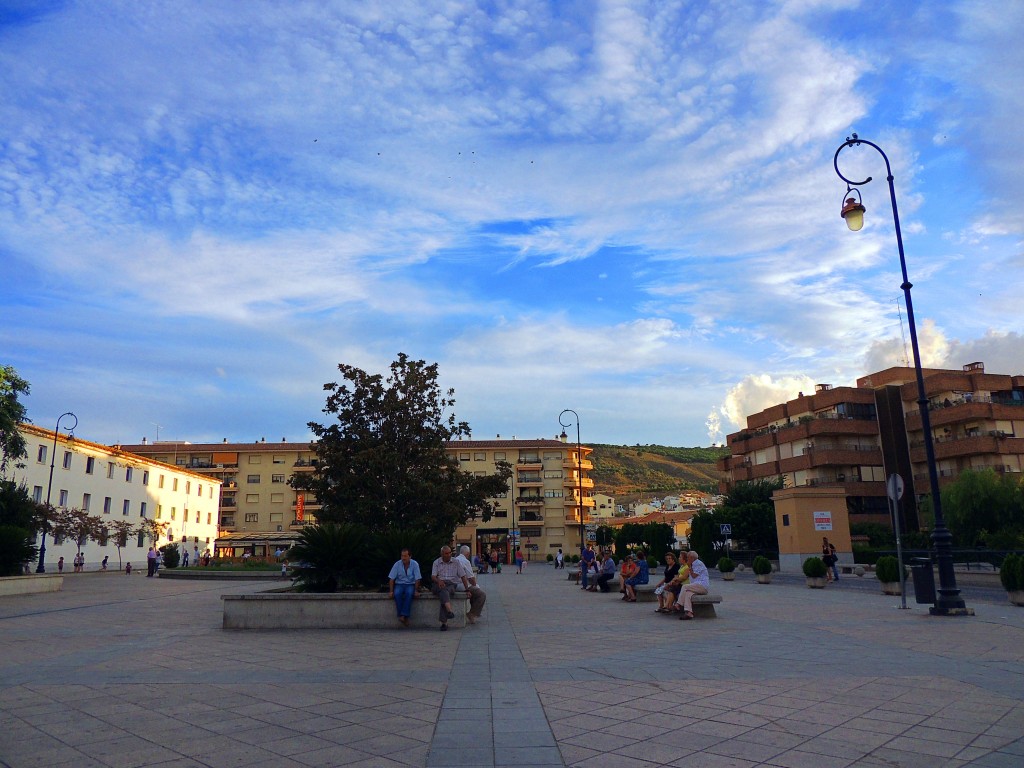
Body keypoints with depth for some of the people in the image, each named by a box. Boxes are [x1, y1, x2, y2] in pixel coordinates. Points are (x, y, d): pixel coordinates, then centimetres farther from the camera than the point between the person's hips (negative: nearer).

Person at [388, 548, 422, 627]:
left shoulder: (415, 564, -8)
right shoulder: (397, 564, -6)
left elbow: (417, 579, -5)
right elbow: (391, 578, -3)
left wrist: (416, 590, -14)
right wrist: (391, 591, -10)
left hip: (410, 584, -1)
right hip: (399, 584, 1)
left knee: (409, 593, -35)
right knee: (397, 594, -32)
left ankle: (403, 615, -33)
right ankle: (405, 617, -25)